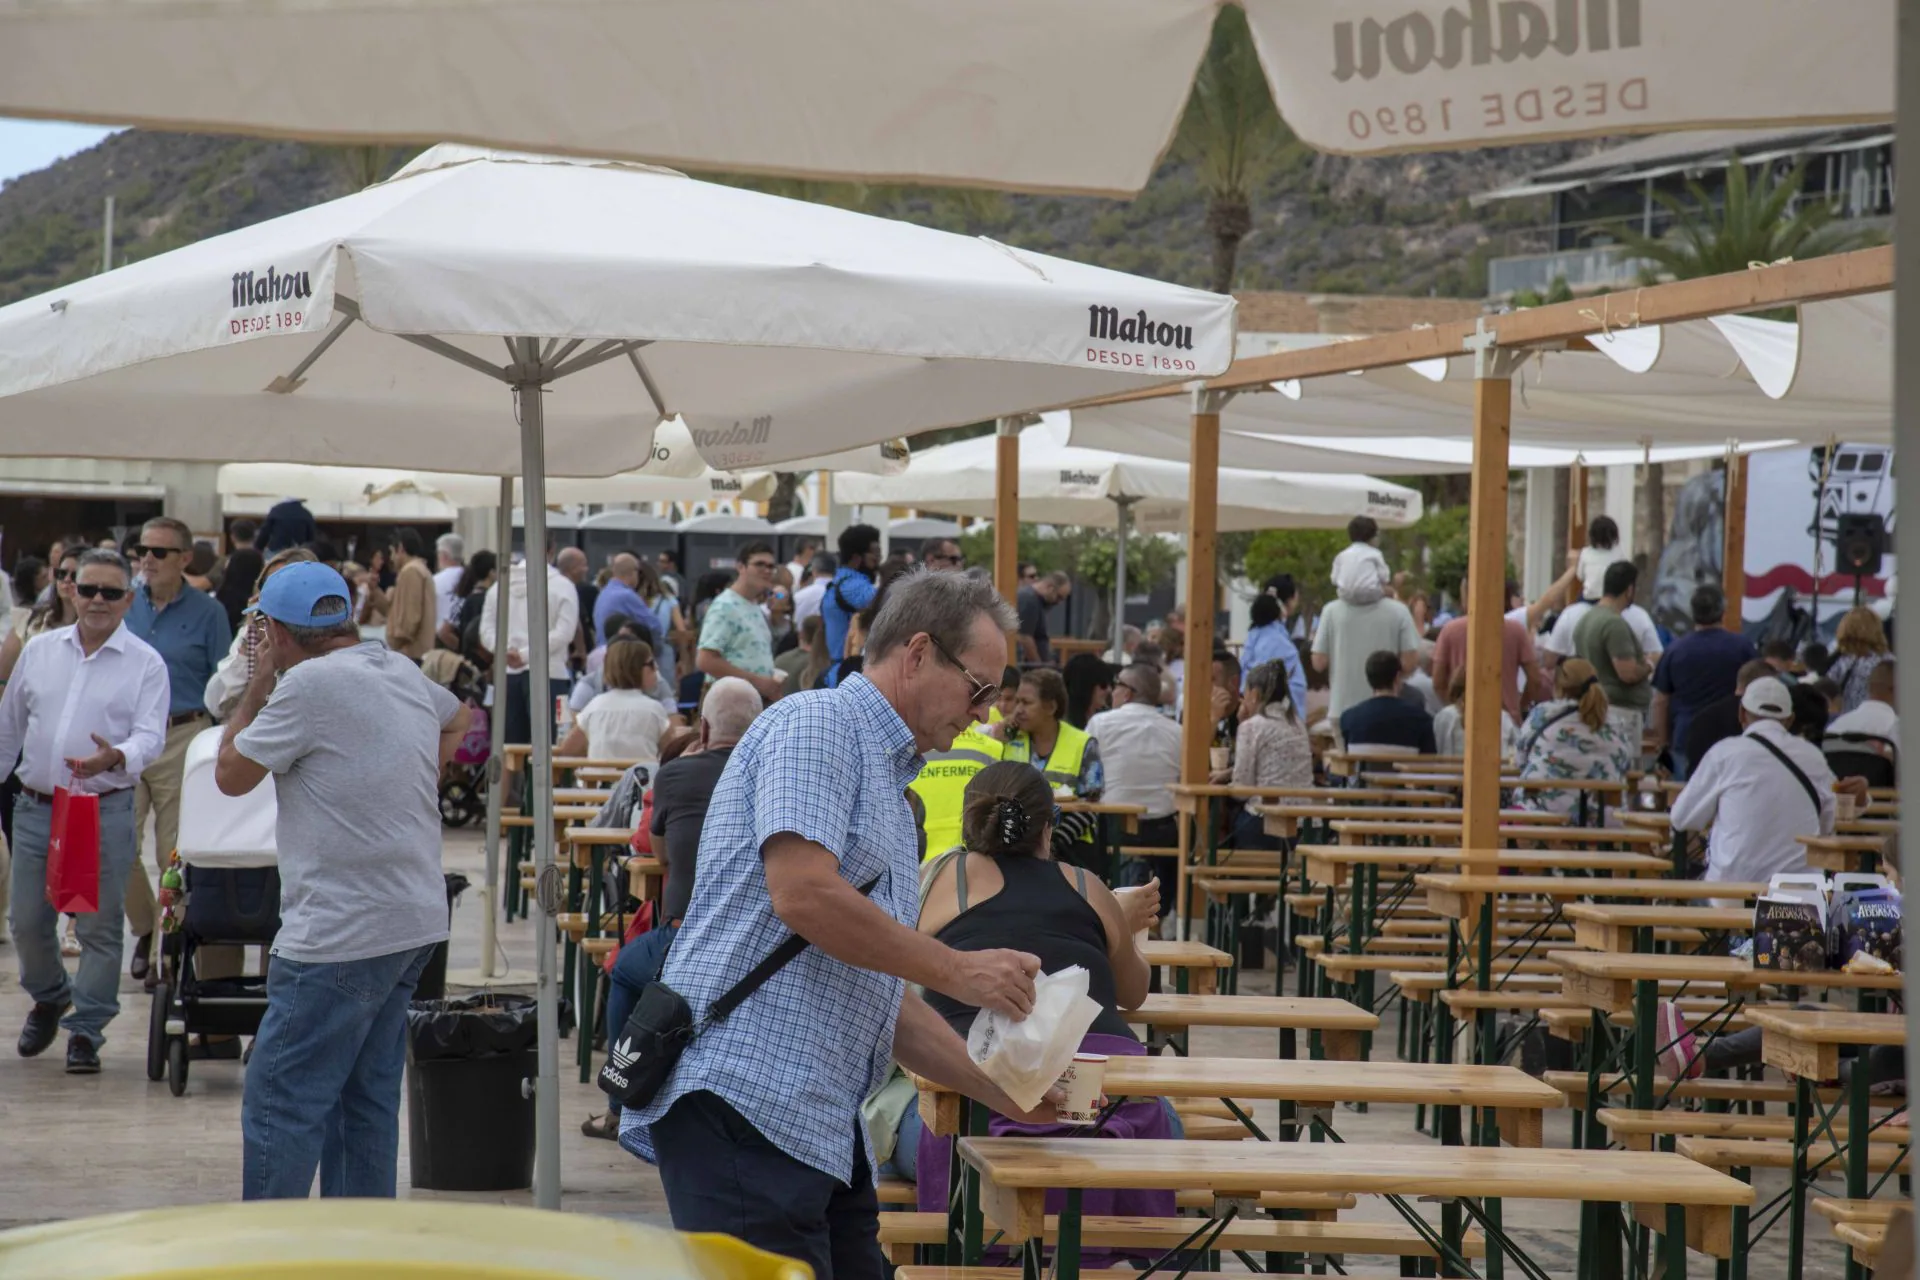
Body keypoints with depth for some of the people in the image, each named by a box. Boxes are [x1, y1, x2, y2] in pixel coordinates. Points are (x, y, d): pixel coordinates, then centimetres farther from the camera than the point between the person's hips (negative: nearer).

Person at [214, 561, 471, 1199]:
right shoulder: (404, 672, 11)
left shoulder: (310, 684, -15)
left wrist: (260, 680, 4)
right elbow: (459, 716, 33)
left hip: (342, 934, -9)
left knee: (281, 1104, -6)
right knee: (366, 1100, 14)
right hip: (414, 923, 9)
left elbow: (230, 776, -5)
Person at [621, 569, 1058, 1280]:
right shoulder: (815, 726, -3)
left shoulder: (889, 790, 27)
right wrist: (957, 971, -10)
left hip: (821, 1125, 10)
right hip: (743, 1097, -10)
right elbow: (802, 892, -19)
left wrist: (998, 1089, 20)